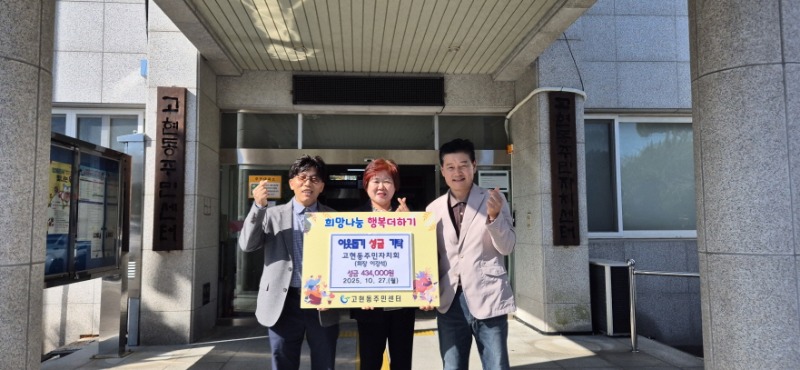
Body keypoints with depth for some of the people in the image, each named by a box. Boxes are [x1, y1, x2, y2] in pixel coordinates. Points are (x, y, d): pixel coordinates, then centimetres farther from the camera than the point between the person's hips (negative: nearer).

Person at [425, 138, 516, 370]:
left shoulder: (494, 200, 0)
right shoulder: (434, 209, 6)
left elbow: (507, 247, -7)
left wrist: (494, 217, -22)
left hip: (487, 299, -2)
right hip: (450, 302, 3)